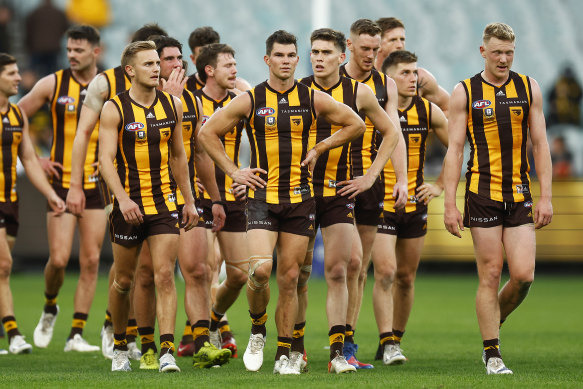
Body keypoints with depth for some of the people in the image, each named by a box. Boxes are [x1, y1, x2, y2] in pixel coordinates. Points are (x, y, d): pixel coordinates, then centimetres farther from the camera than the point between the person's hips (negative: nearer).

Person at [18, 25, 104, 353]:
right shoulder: (53, 84, -1)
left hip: (96, 187, 1)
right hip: (61, 183, -1)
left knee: (90, 261, -1)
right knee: (59, 259, -8)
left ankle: (76, 335, 5)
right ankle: (50, 308, 22)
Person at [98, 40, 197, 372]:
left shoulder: (173, 105, 5)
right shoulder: (114, 109, -7)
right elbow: (106, 159, -15)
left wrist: (189, 200, 14)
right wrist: (123, 198, -28)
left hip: (164, 203, 2)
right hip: (129, 205, -2)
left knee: (165, 276, -10)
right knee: (124, 281, 9)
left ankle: (167, 352, -15)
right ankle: (120, 347, 28)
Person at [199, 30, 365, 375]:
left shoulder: (313, 99, 2)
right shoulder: (250, 100, -1)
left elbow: (355, 125, 13)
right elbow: (208, 132, 6)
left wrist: (319, 148, 5)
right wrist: (233, 171, 1)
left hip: (300, 199, 1)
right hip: (262, 198, -1)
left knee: (290, 278, 3)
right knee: (260, 269, -19)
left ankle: (284, 355, 12)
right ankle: (258, 330, 8)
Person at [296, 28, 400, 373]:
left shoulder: (359, 92, 0)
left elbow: (391, 132, 12)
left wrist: (370, 176, 5)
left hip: (339, 192, 0)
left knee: (338, 272, -7)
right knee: (298, 273, 4)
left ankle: (337, 353, -5)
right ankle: (296, 347, 19)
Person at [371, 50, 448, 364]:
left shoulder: (428, 111, 1)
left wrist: (440, 185, 5)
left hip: (415, 205, 4)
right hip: (379, 205, -4)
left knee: (406, 277, 10)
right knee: (385, 273, -15)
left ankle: (395, 340, 23)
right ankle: (387, 343, -13)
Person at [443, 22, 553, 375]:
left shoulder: (529, 88, 8)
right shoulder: (465, 93, 1)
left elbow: (540, 145, 8)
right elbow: (454, 150, 0)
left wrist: (546, 196, 0)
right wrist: (450, 204, -5)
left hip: (520, 195, 2)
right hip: (483, 195, -2)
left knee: (523, 275, -7)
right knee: (490, 276, -3)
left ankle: (494, 320, 22)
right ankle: (492, 355, 4)